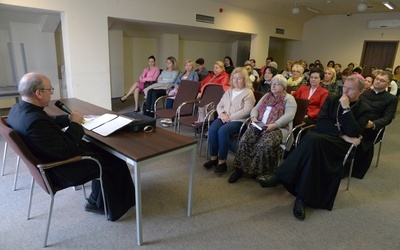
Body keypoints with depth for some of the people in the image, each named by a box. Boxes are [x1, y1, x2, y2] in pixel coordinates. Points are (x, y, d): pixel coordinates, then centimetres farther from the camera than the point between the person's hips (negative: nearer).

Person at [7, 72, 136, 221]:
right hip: (59, 171, -10)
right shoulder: (35, 120, -34)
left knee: (99, 149, 16)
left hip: (47, 161, 10)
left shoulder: (18, 109, -3)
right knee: (113, 161, 3)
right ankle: (115, 207, 25)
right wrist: (75, 124, -19)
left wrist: (68, 118, -1)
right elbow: (66, 150, -29)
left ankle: (97, 202, 25)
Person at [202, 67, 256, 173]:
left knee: (223, 131, -33)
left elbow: (246, 110, -12)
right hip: (224, 118, 6)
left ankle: (222, 162, -22)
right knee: (212, 129, -24)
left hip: (238, 120, -5)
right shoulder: (229, 91, 21)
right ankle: (213, 158, -12)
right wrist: (222, 114, -6)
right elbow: (219, 105, 18)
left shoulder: (248, 93, 1)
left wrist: (231, 117, -16)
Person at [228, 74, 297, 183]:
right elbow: (255, 109, 19)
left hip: (279, 128, -5)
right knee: (245, 140, -22)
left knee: (265, 144, -35)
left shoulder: (289, 99, 4)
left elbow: (289, 116, -10)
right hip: (260, 126, 5)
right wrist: (254, 118, -4)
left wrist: (274, 125, -24)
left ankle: (262, 172, -15)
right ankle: (240, 168, -12)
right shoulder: (266, 96, 24)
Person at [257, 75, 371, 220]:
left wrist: (346, 108, -10)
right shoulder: (332, 99, 14)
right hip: (320, 135, 2)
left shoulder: (364, 110, 8)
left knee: (313, 140, -35)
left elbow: (353, 133, -8)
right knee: (312, 139, -36)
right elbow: (322, 121, 1)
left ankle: (279, 177, -31)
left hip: (340, 144, -2)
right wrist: (342, 135, -10)